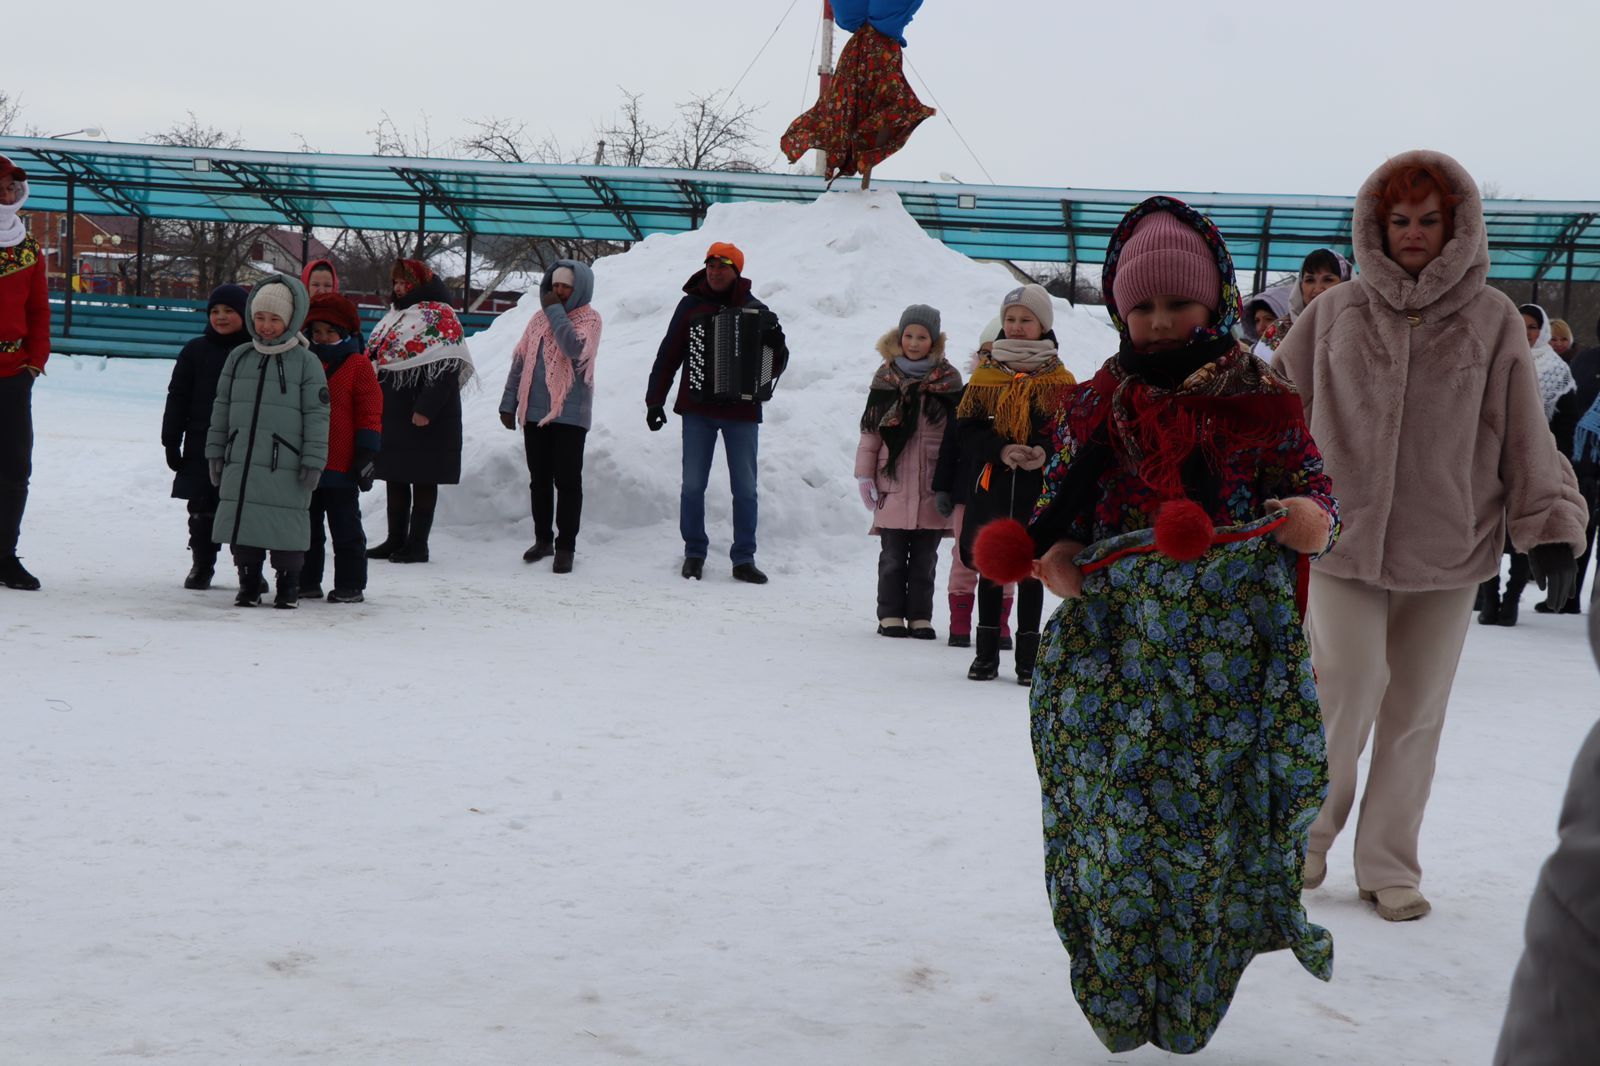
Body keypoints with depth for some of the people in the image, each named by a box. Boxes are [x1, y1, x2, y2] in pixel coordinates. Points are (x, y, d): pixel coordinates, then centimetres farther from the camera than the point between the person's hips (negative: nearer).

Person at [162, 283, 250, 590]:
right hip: (202, 447, 2)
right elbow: (177, 398, 7)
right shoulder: (196, 351, 5)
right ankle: (201, 565, 18)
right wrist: (171, 443, 2)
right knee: (203, 512, 6)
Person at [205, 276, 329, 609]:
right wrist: (216, 452, 13)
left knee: (286, 527, -1)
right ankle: (248, 583, 20)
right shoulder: (239, 357, 11)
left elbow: (317, 415, -3)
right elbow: (222, 408, 16)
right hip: (241, 461, 4)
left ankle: (288, 586, 14)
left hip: (285, 466, -4)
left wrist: (313, 461, -7)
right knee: (243, 523, 7)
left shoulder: (306, 361, -1)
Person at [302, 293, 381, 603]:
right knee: (307, 528, 12)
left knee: (345, 529, 2)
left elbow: (369, 414, -6)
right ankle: (307, 581, 21)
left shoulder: (357, 365, -4)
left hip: (340, 469, -5)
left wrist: (366, 453, -11)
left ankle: (350, 585, 9)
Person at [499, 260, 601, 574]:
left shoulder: (589, 319, -3)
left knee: (567, 481, -3)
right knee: (539, 479, 12)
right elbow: (520, 360, 15)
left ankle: (565, 546, 3)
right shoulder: (540, 318, 12)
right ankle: (543, 539, 23)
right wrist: (509, 403, 11)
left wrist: (555, 311, -14)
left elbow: (575, 348, -24)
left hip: (569, 414, -5)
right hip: (534, 412, 5)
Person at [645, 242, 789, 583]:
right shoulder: (691, 305, 4)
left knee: (745, 488, 2)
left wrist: (776, 345, -17)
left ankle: (744, 559, 9)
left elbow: (774, 367, 5)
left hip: (742, 411, 0)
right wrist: (655, 401, 0)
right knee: (693, 485, 2)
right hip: (698, 409, 0)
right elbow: (668, 355, 6)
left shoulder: (755, 311, 4)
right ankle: (694, 553, 14)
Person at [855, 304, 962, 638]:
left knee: (925, 557, 7)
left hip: (933, 485, 0)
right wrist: (865, 476, 2)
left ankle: (920, 616, 15)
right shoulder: (885, 377, 4)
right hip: (893, 483, 0)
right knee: (892, 556, 4)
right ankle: (890, 614, 12)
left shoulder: (948, 380, 4)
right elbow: (870, 430, 6)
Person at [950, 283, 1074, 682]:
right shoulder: (984, 374, 7)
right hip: (990, 486, 2)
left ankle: (1028, 657, 11)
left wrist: (1045, 452, -21)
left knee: (1030, 571, 3)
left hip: (1038, 489, -1)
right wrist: (1001, 450, -15)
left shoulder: (1059, 379, 3)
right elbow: (966, 428, 2)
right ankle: (986, 653, 17)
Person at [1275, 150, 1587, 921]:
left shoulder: (1492, 320, 2)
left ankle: (1389, 866, 22)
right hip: (1342, 537, -1)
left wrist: (1549, 526, 2)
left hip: (1448, 547, 1)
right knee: (1349, 685, -13)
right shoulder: (1335, 313, 3)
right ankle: (1309, 831, 13)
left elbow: (1525, 433, 5)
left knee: (1416, 711, 8)